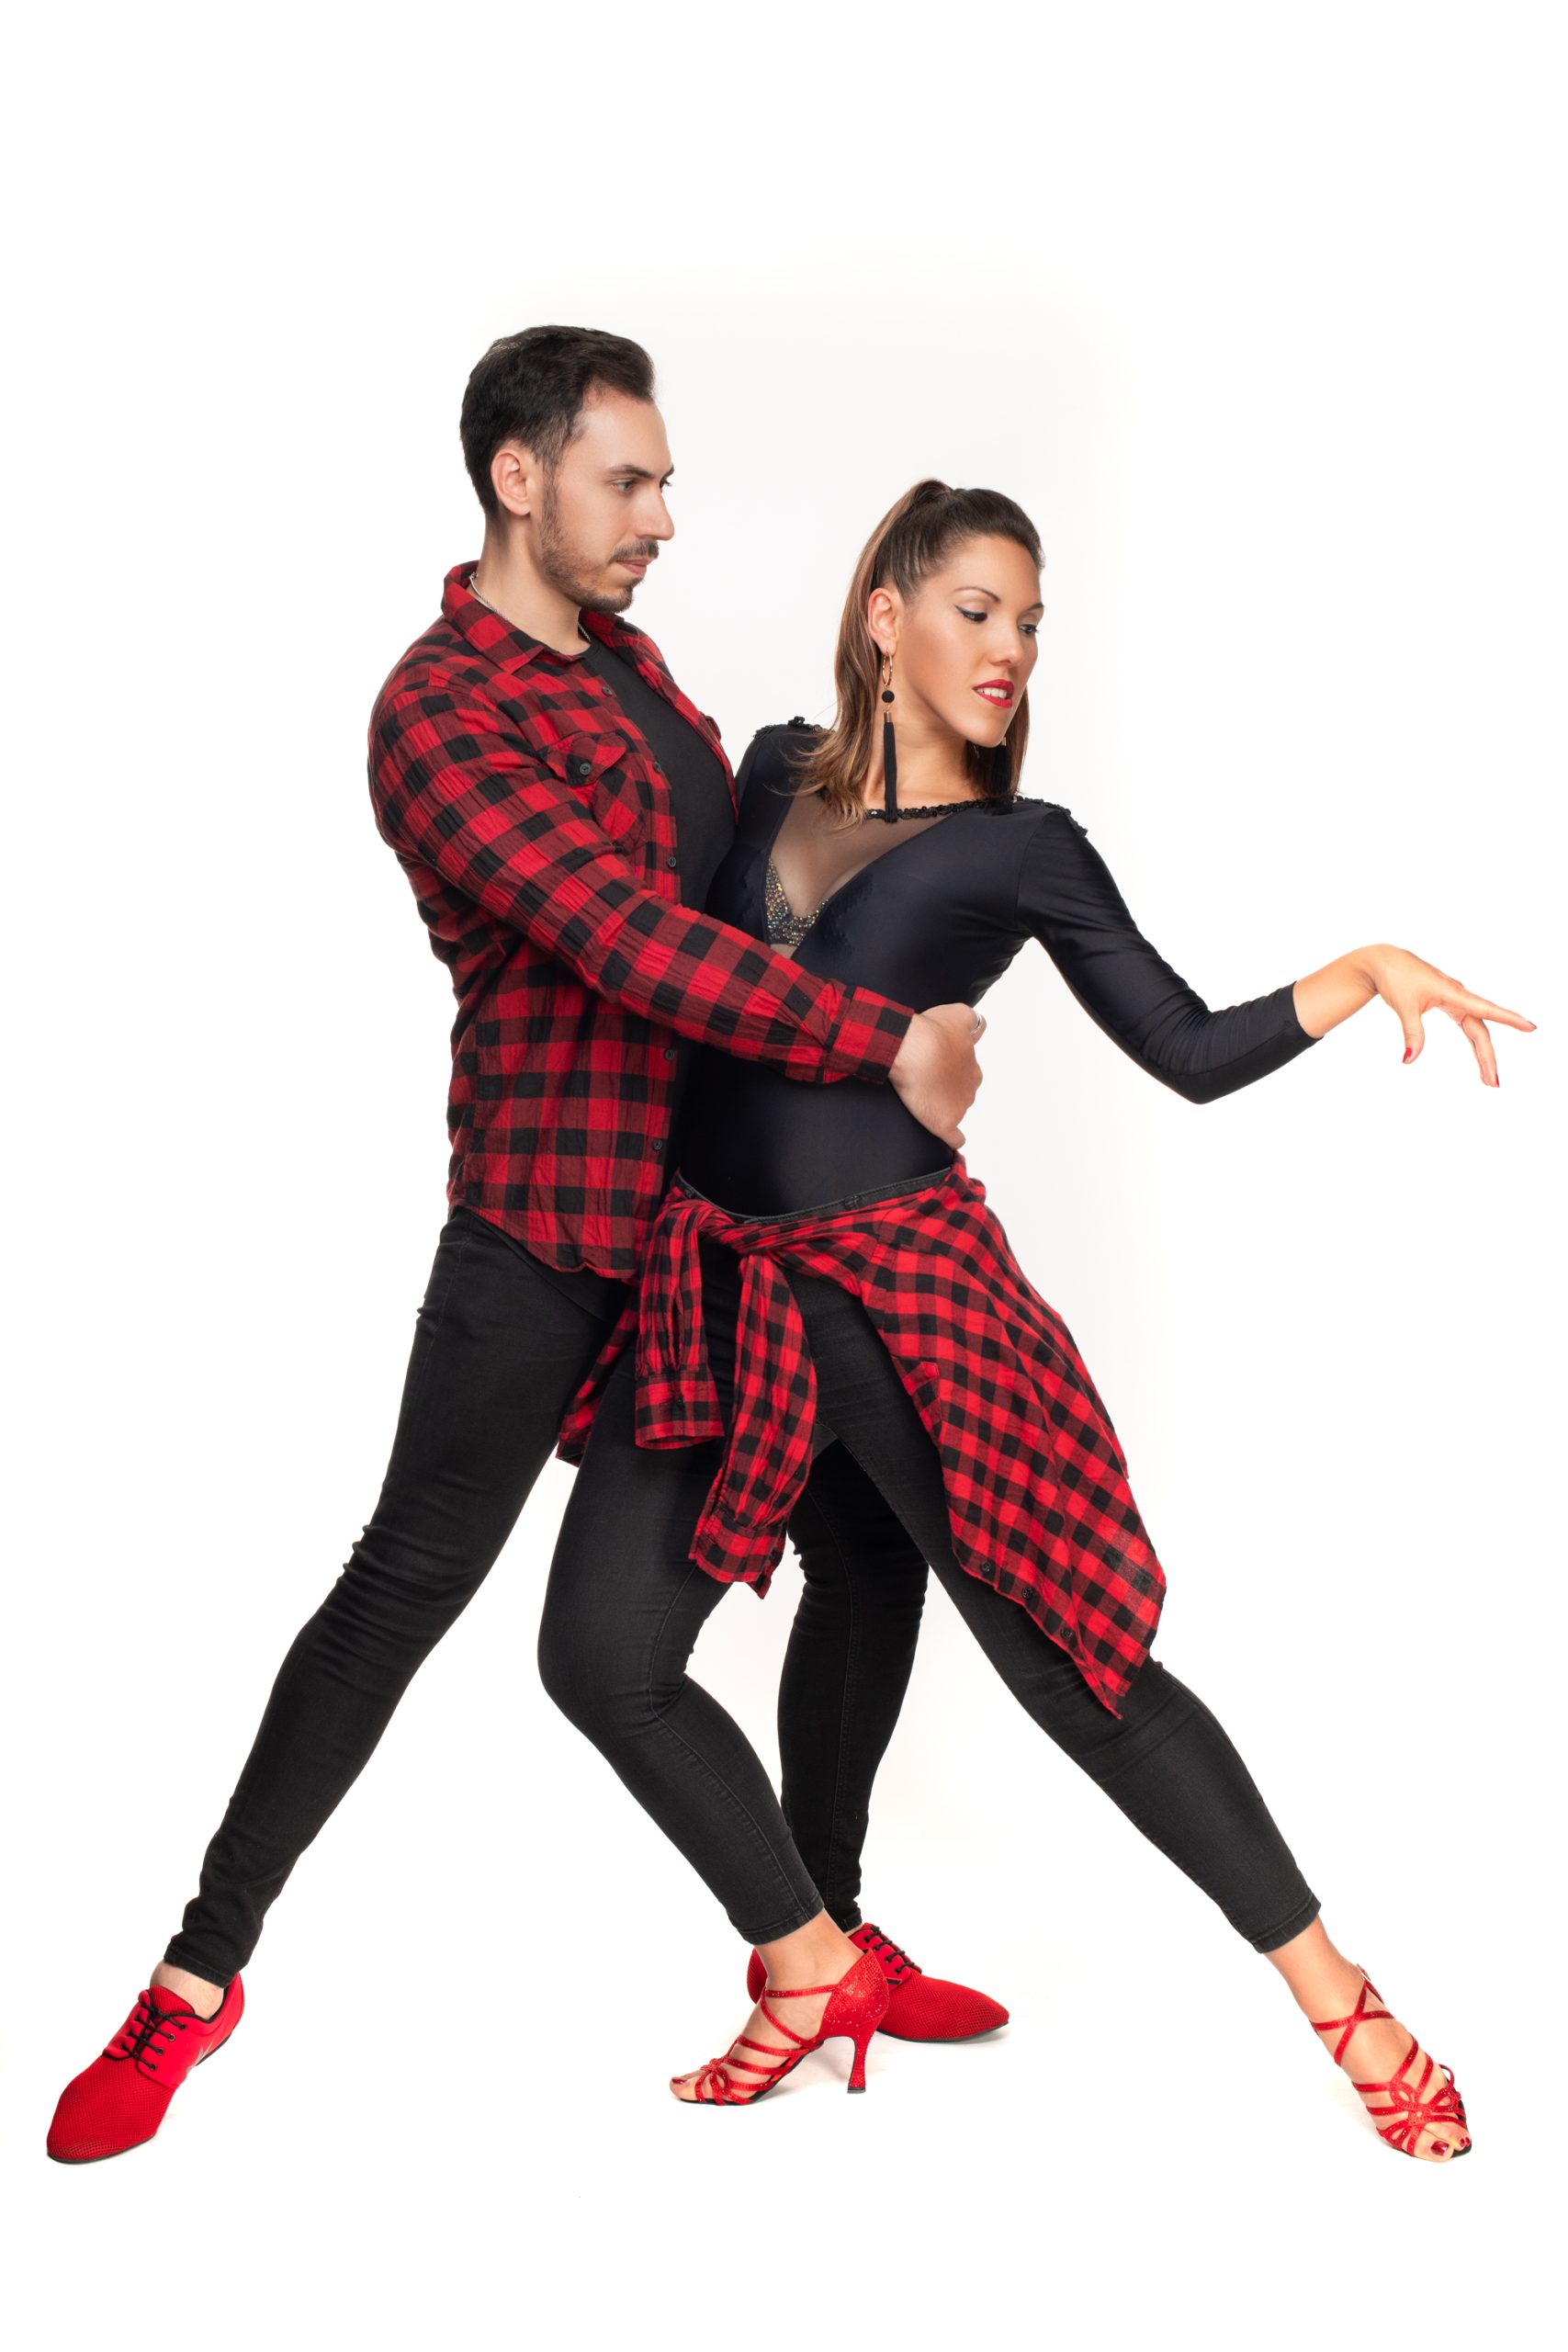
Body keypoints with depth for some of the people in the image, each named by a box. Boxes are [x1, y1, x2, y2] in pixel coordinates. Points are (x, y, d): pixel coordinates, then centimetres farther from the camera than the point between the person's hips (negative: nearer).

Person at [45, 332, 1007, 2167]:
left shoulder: (623, 659, 13)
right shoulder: (438, 714, -14)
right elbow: (624, 940, -25)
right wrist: (884, 1044, -24)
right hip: (550, 1224, -8)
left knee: (877, 1548, 9)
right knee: (407, 1583, -6)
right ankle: (204, 1969, 9)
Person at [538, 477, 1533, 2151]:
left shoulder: (1024, 848, 2)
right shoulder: (774, 770, 11)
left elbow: (1191, 1050, 2)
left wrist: (1370, 972, -10)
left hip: (899, 1281, -4)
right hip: (711, 1275, 4)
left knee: (1066, 1660, -2)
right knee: (601, 1654, -2)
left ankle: (1335, 1994, 12)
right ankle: (811, 1969, 17)